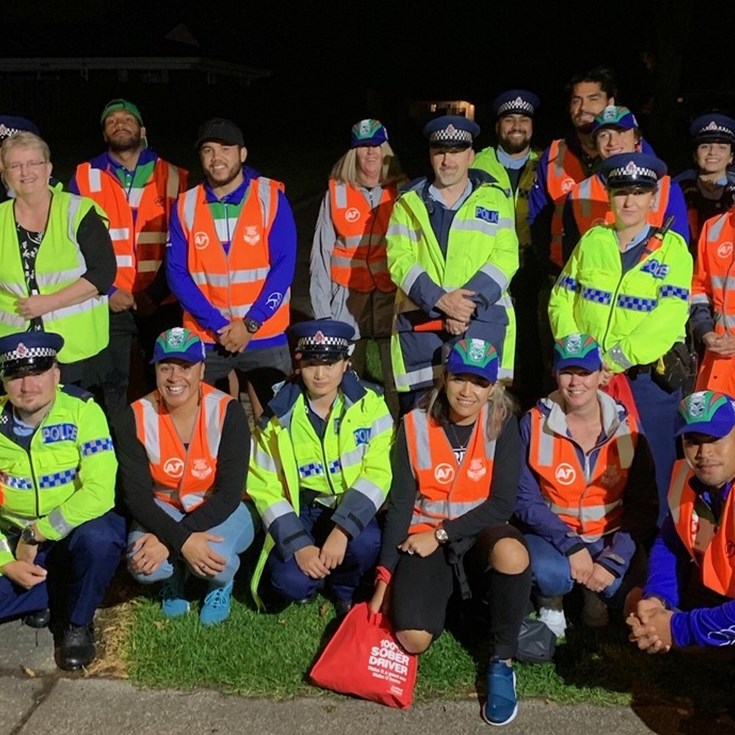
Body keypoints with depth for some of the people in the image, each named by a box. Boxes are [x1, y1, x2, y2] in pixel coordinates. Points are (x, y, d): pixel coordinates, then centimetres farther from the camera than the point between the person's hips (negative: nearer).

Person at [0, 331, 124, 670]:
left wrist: (37, 535, -23)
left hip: (75, 532, -3)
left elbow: (99, 492, -27)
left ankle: (78, 623, -6)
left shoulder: (82, 411, -18)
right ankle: (56, 596, 9)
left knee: (99, 538, -35)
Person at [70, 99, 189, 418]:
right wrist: (108, 291, -8)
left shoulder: (172, 177, 4)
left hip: (162, 304, 0)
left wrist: (157, 293, -9)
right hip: (107, 305, 0)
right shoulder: (85, 177, 5)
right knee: (112, 384, 4)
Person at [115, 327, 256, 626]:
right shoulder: (135, 419, -14)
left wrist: (167, 541, -29)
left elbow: (230, 493, -21)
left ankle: (221, 584, 6)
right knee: (142, 566, -28)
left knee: (213, 560, -34)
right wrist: (182, 540, -33)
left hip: (220, 511, -2)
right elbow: (137, 496, -15)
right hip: (163, 511, 2)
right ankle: (174, 577, 11)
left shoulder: (227, 412, -19)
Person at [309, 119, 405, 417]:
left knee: (397, 382, -2)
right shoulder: (336, 192, 5)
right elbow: (322, 253, 5)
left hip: (393, 295, 0)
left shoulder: (401, 192, 4)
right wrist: (322, 309, 1)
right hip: (348, 297, 1)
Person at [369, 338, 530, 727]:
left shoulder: (502, 423, -7)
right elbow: (400, 504, -3)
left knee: (511, 552, -38)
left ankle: (502, 661, -14)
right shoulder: (415, 425, -5)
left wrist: (441, 534, -15)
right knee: (413, 638, -23)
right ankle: (442, 595, 13)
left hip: (479, 534, 0)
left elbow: (502, 503, -10)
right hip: (424, 538, 0)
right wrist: (385, 574, -8)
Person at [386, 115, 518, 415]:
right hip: (419, 324, 1)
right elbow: (399, 259, 2)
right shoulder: (409, 203, 15)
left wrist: (471, 302, -12)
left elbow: (505, 256, 3)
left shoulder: (495, 199, 14)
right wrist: (439, 300, -13)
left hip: (483, 322, 0)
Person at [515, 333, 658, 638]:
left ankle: (596, 595, 11)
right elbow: (525, 499, -10)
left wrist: (614, 560, -19)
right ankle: (550, 603, 5)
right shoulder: (535, 424, -9)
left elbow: (644, 505, -6)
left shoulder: (626, 426, -5)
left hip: (612, 536, 2)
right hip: (554, 535, -1)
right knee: (550, 573, -34)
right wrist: (571, 546, -23)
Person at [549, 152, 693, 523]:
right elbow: (561, 301, 7)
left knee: (651, 475, 3)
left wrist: (617, 357, -18)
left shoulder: (672, 248, -1)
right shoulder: (591, 240, 9)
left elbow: (669, 316, -12)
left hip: (649, 379, -2)